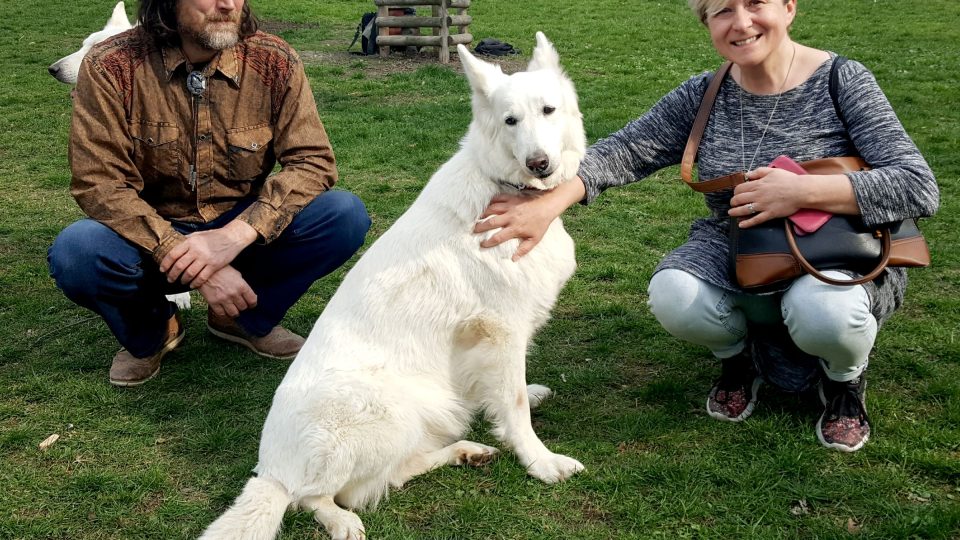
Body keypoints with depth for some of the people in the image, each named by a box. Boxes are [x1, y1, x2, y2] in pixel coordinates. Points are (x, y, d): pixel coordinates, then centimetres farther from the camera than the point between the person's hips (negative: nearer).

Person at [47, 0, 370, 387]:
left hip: (243, 235, 2)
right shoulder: (111, 67, -16)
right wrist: (180, 252, -31)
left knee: (345, 215, -22)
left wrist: (236, 234, -29)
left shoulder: (274, 61, -12)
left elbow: (314, 161, -15)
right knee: (75, 253, -33)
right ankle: (149, 334, 3)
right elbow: (97, 183, -19)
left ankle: (248, 320, 4)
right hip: (152, 238, -1)